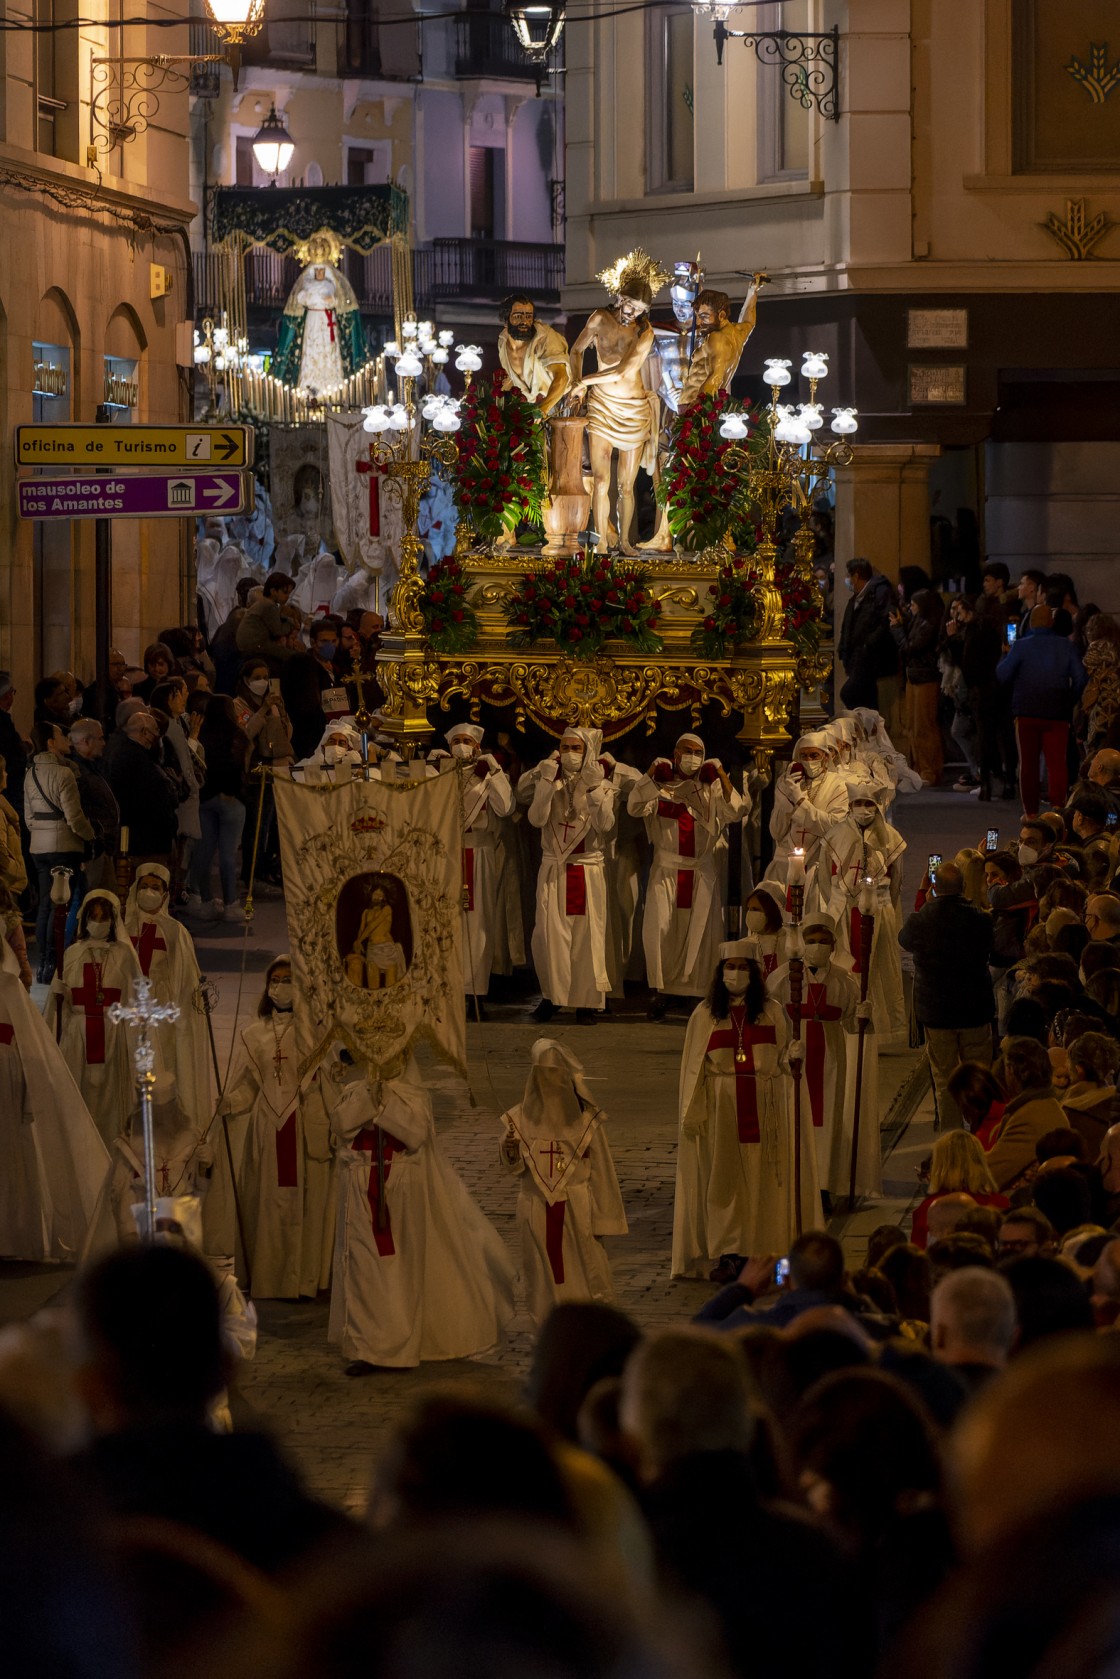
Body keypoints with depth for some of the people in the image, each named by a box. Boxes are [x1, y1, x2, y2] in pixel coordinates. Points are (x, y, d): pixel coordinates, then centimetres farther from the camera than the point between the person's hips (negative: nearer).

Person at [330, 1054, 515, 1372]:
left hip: (401, 1195, -1)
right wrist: (367, 1096, -14)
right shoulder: (355, 1091, 6)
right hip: (363, 1196, 1)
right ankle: (362, 1348, 1)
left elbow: (416, 1133, -16)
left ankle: (402, 1345, 14)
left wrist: (386, 1101, -14)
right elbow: (341, 1125, -9)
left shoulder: (414, 1095, 0)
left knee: (402, 1268, 5)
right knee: (363, 1267, -2)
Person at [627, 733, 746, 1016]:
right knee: (657, 927, -12)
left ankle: (703, 992, 8)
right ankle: (662, 989, 1)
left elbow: (735, 812, -9)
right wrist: (651, 772, -15)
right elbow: (635, 807, -11)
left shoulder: (711, 787, 4)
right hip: (666, 868, 0)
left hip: (703, 870, 0)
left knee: (701, 931, -1)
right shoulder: (659, 784, 4)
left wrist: (722, 776, -12)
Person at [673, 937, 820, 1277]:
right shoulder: (705, 1015, 4)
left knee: (764, 1180, 0)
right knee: (723, 1181, -1)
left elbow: (782, 1058, 8)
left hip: (765, 1108, 1)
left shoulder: (772, 1011, 6)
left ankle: (765, 1255, 4)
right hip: (721, 1108, -1)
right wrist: (692, 1113, -2)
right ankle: (725, 1257, 3)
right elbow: (694, 1067, 5)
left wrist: (794, 1054, -16)